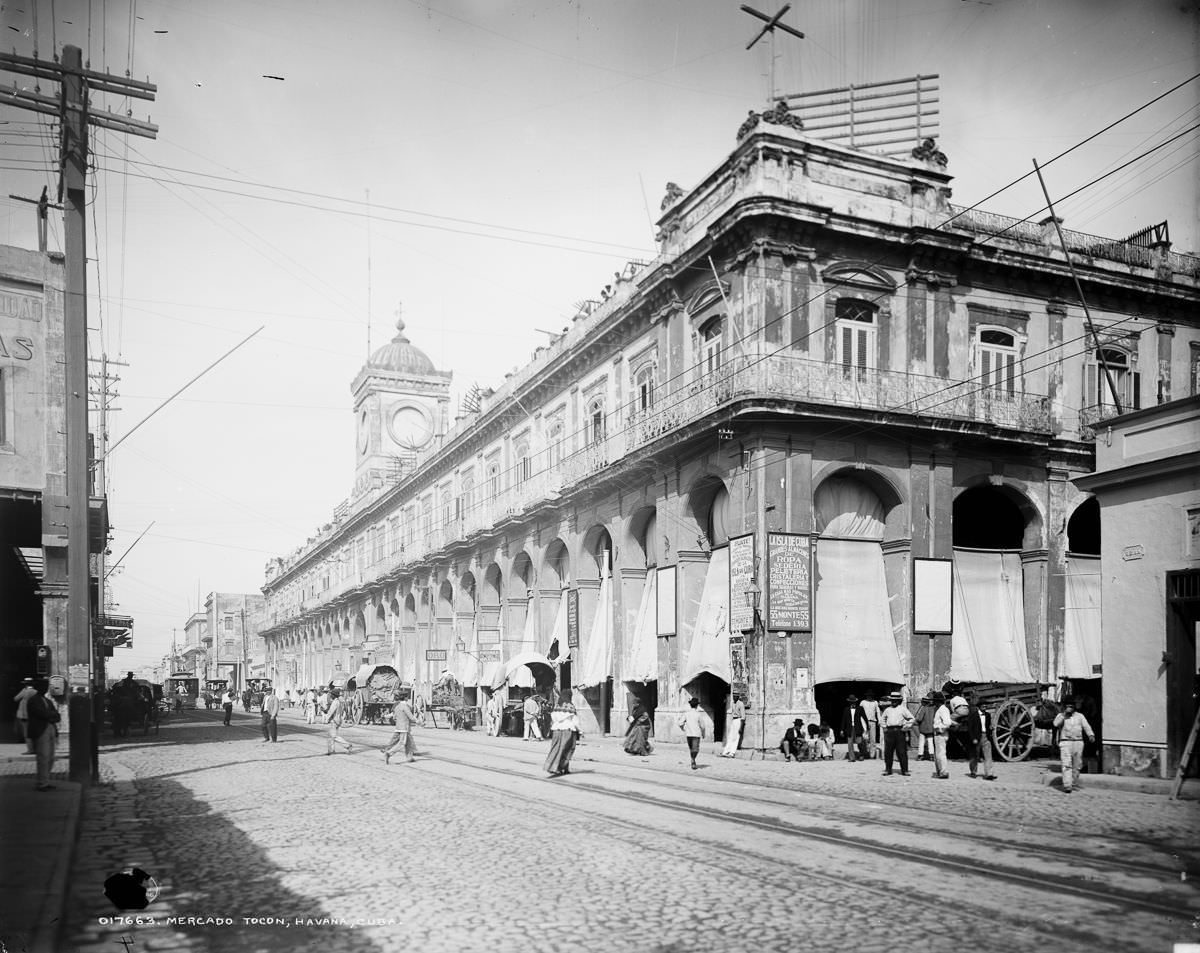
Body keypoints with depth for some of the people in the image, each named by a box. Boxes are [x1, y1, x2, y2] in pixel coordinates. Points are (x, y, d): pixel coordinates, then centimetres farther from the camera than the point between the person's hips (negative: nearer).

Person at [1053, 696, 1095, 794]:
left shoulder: (1079, 716, 13)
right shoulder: (1060, 716, 8)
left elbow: (1086, 726, 0)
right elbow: (1056, 724, -11)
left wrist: (1091, 735, -18)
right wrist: (1064, 714, -14)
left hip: (1078, 742, 3)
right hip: (1065, 742, -2)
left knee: (1077, 765, 6)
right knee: (1066, 765, -12)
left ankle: (1073, 783, 23)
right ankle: (1067, 786, -16)